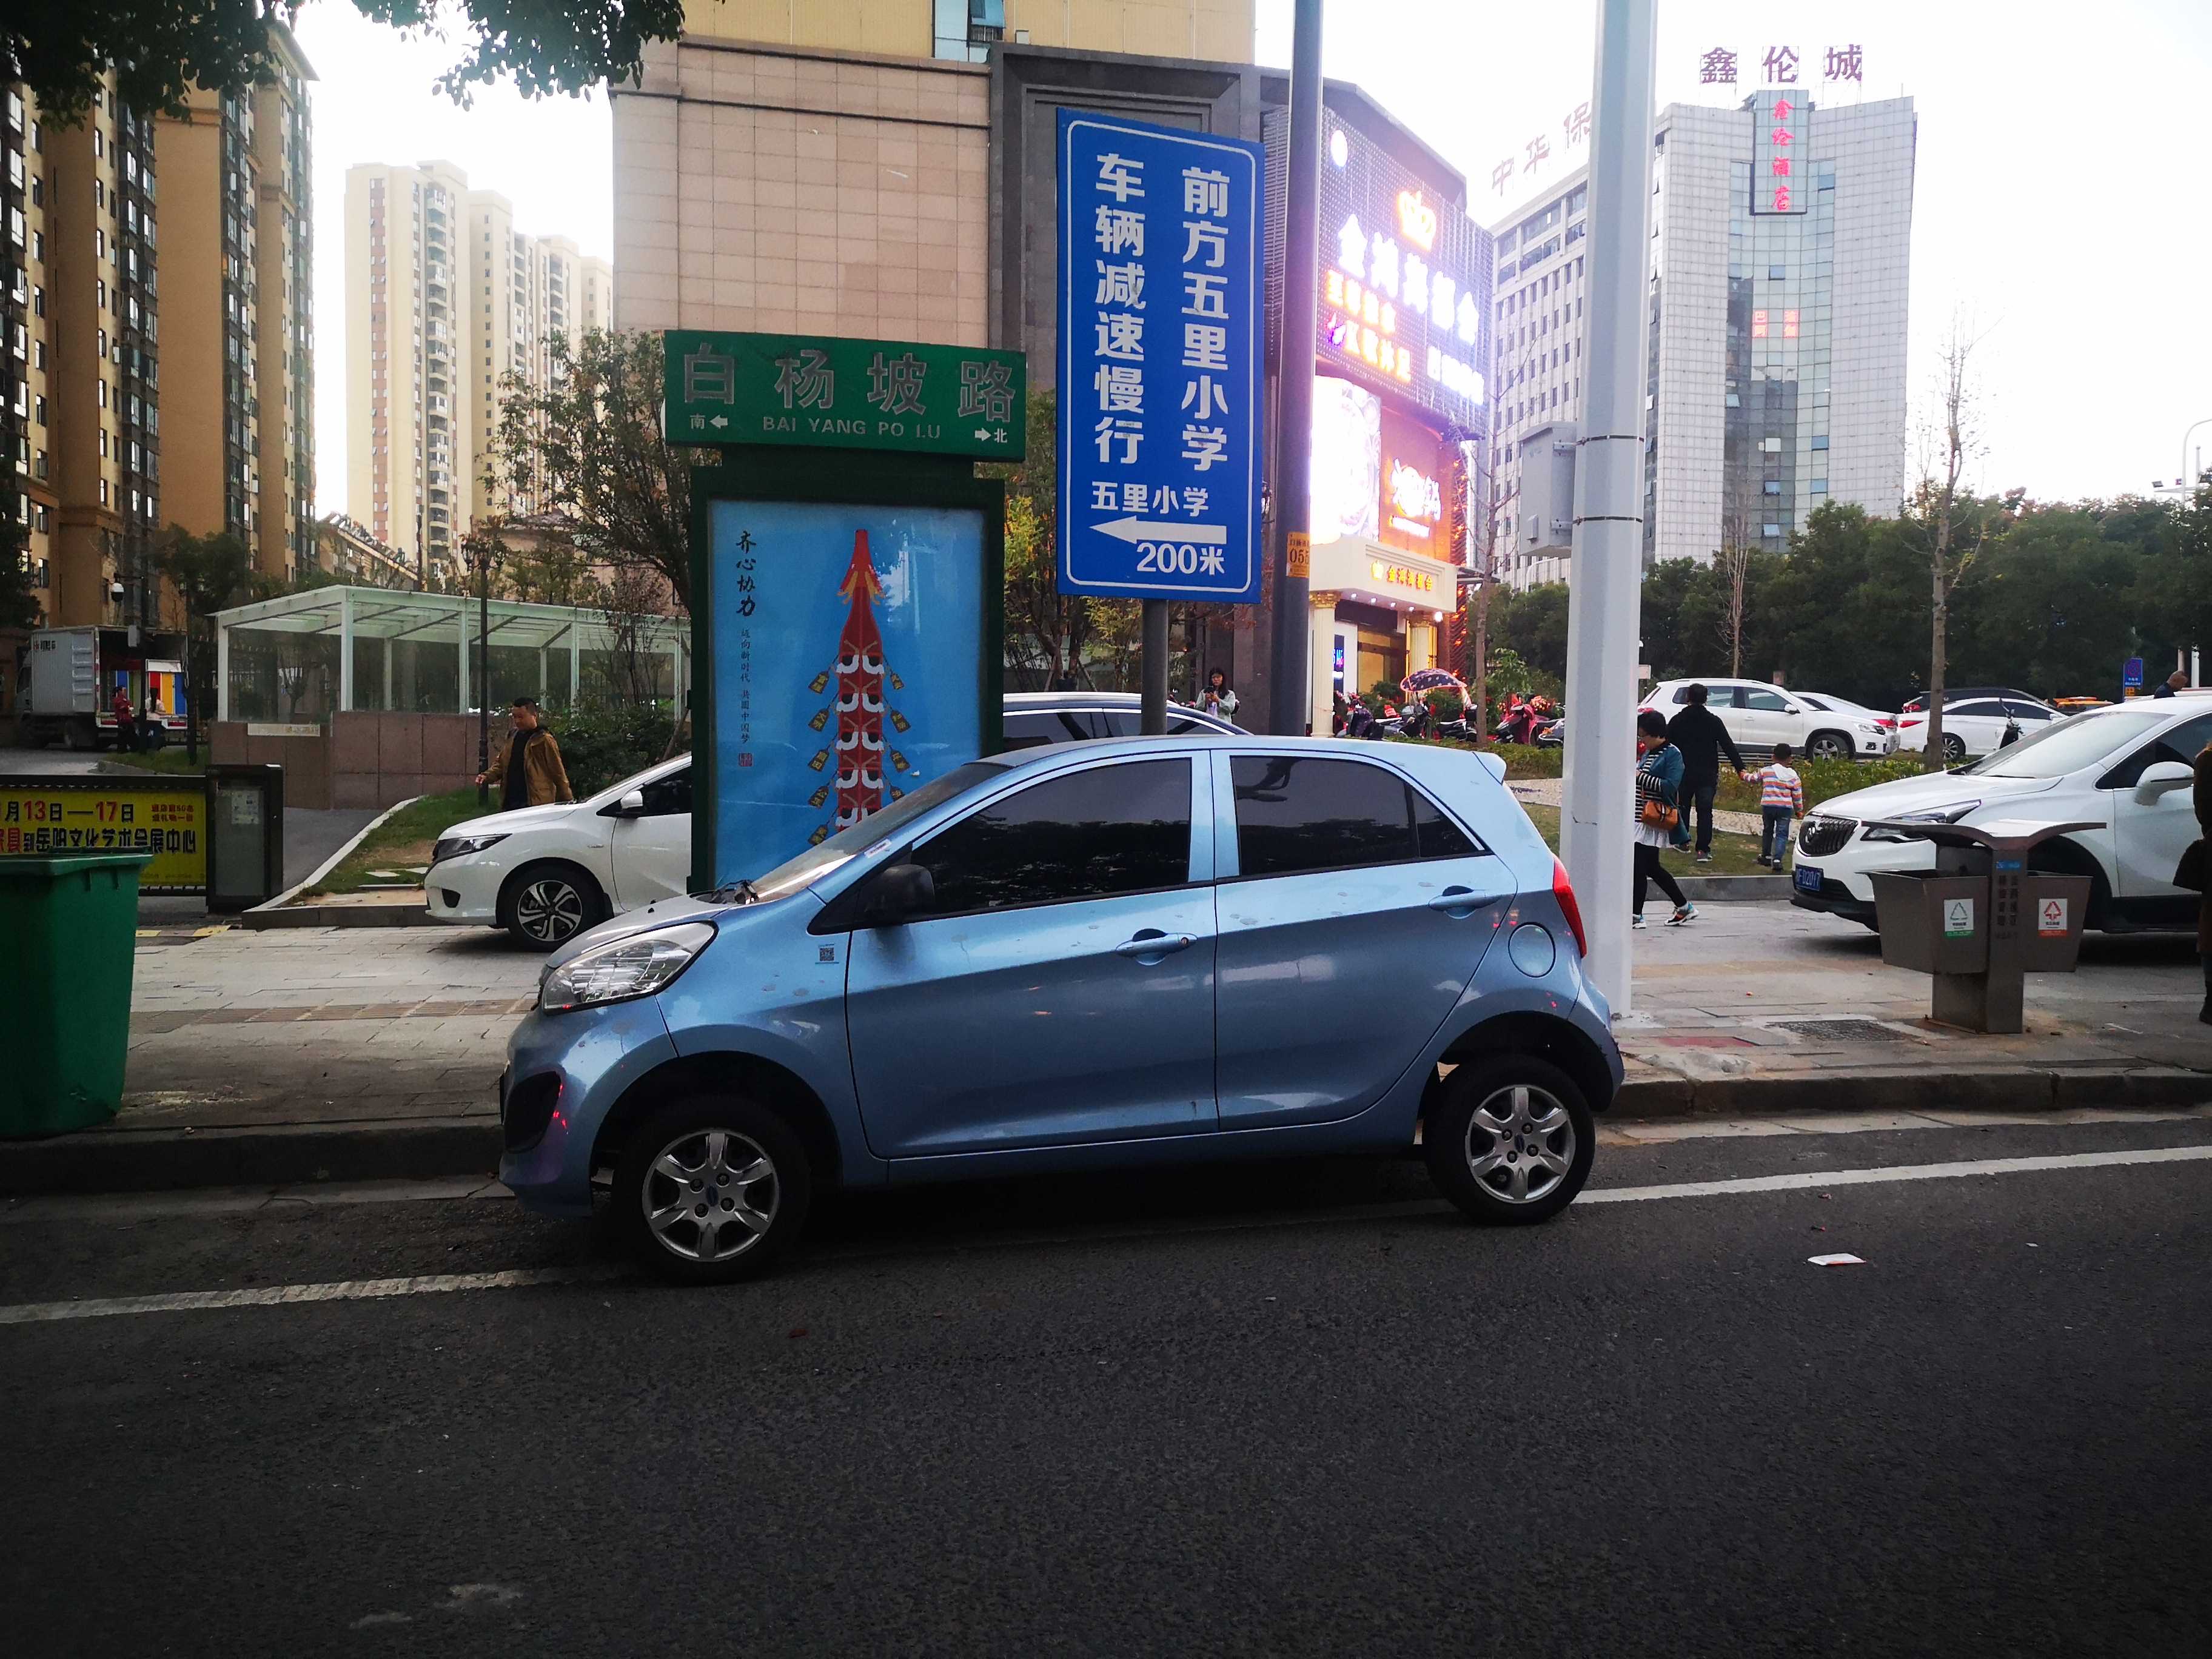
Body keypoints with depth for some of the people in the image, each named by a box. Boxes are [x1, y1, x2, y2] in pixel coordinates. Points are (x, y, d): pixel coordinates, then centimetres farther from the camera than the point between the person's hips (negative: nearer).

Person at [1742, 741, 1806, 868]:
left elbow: (1753, 778, 14)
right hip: (1785, 808, -1)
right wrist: (1799, 809, 16)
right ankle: (1777, 859, -12)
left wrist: (1743, 775, 35)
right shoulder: (1792, 775, 0)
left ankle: (1766, 856, 30)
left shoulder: (1765, 771, 0)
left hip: (1767, 806, 1)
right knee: (1782, 834, 1)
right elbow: (1797, 795, 4)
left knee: (1767, 831, 20)